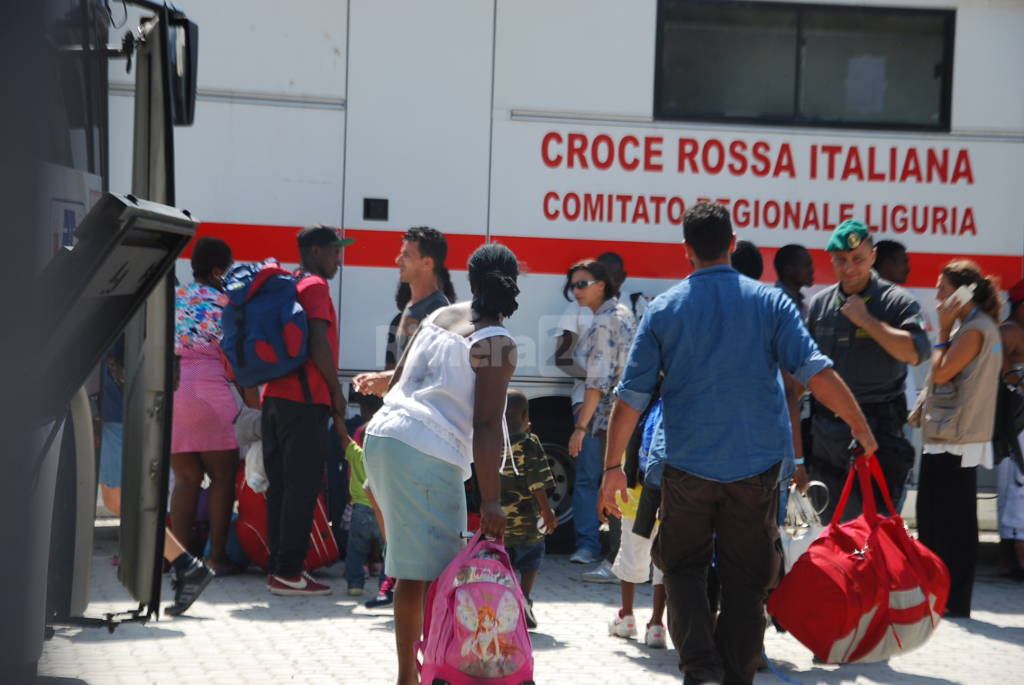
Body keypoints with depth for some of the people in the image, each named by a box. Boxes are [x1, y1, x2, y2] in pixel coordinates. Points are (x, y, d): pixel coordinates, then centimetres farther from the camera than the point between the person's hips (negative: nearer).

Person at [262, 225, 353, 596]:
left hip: (275, 395, 9)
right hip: (305, 399, -9)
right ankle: (288, 573, -7)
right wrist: (336, 391, -8)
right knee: (302, 487, -7)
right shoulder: (315, 286, -7)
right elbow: (318, 343, -17)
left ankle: (278, 567, 12)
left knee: (281, 485, 10)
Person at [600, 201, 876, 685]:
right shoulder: (769, 301, -2)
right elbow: (817, 373, -9)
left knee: (682, 564, 14)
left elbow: (631, 396, -1)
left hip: (688, 464, 0)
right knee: (746, 580, 9)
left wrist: (613, 466, 6)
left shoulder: (663, 309, -1)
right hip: (756, 464, 0)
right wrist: (859, 425, 3)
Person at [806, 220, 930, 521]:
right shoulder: (820, 303, 10)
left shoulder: (897, 302, -3)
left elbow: (916, 352, -18)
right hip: (826, 430, 5)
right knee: (830, 521, 12)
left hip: (877, 428, -5)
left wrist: (866, 320, -17)